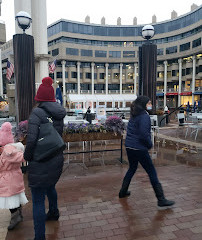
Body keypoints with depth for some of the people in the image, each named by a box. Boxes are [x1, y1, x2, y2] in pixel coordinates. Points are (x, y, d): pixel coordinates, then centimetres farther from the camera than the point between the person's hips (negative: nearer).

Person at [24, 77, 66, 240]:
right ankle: (54, 213, 57)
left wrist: (27, 156, -8)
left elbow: (31, 139, -24)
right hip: (57, 160, 8)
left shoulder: (37, 113, -18)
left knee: (38, 201, 4)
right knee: (50, 187, 33)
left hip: (41, 164, -8)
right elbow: (59, 135, 7)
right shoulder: (59, 113, 3)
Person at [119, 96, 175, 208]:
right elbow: (144, 134, -23)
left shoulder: (133, 116, 11)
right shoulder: (144, 116, -15)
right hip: (139, 148, -9)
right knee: (152, 173, 0)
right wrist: (150, 144, -6)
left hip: (129, 147, 9)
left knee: (132, 168, 25)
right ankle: (161, 200, 6)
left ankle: (123, 192, 33)